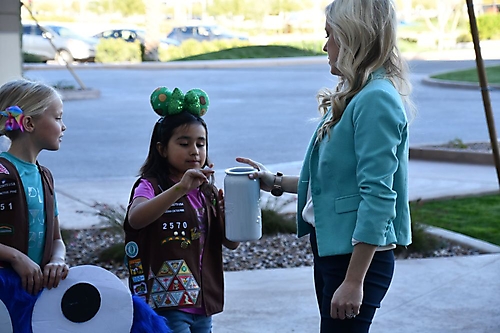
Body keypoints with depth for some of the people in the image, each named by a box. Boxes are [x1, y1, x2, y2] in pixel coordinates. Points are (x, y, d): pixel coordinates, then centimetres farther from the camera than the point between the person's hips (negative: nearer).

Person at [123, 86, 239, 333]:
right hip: (167, 305, -6)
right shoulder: (151, 186, -7)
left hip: (203, 302, 7)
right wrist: (180, 188, -39)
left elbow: (231, 243, 8)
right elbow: (134, 219, -30)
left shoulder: (207, 191, 12)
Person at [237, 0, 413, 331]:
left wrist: (354, 281, -22)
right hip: (330, 246, 10)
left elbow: (378, 196, -22)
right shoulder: (353, 96, 11)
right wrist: (276, 182, 15)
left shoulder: (376, 100, -18)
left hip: (359, 254, -10)